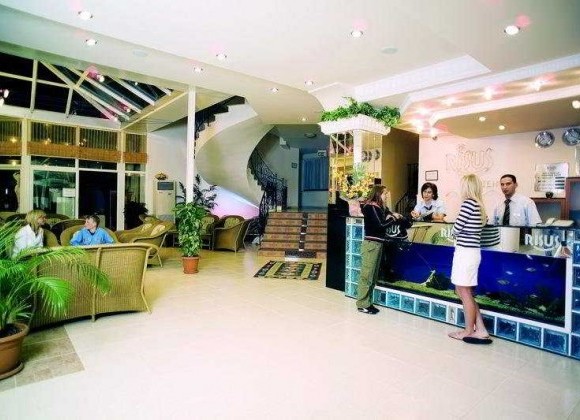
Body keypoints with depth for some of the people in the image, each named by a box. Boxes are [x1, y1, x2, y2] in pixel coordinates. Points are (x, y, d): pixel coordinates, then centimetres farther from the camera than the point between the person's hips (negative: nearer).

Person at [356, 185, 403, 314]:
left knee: (373, 276, 12)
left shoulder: (379, 207, 15)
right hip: (371, 244, -9)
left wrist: (394, 216, -4)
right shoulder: (371, 207, -11)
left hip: (377, 244, 9)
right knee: (366, 275, -4)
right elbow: (381, 225, -15)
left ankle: (367, 303, 19)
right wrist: (394, 218, -3)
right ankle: (362, 304, 3)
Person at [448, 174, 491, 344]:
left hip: (465, 252, -9)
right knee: (462, 291, 16)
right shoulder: (479, 205, 11)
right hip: (471, 251, 9)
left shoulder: (468, 203, -15)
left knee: (464, 292, 5)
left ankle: (469, 331, 20)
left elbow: (456, 228, -12)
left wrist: (455, 234, 6)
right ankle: (481, 330, 20)